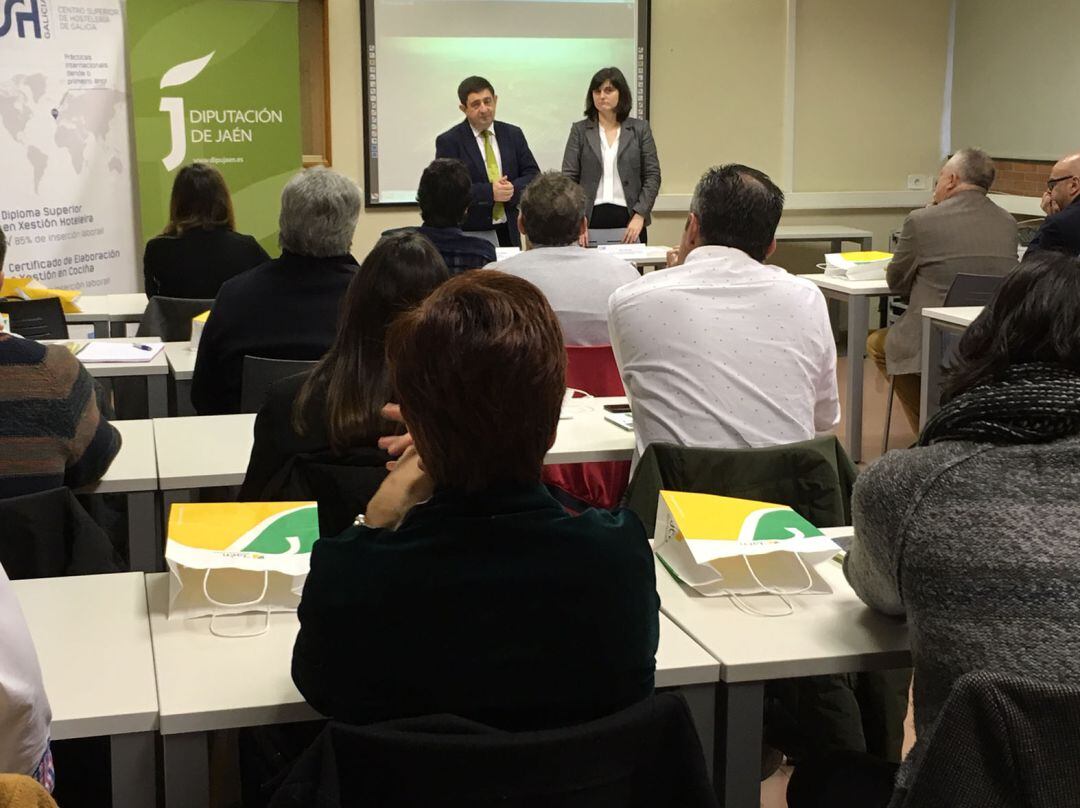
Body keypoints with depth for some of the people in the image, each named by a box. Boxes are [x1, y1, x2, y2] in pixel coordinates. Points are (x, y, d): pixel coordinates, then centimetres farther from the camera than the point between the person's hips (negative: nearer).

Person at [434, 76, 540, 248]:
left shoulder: (513, 135, 9)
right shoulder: (448, 141, -4)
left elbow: (533, 175, 8)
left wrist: (513, 189, -14)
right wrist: (489, 192, -20)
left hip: (508, 233, 4)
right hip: (469, 235, -4)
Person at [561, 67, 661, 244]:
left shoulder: (640, 128, 7)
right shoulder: (580, 130, 7)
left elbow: (652, 176, 4)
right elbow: (568, 178, 3)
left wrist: (640, 216, -8)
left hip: (629, 220, 0)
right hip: (590, 219, 0)